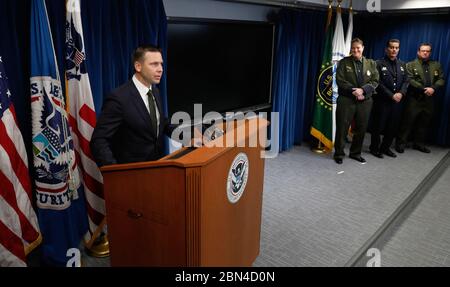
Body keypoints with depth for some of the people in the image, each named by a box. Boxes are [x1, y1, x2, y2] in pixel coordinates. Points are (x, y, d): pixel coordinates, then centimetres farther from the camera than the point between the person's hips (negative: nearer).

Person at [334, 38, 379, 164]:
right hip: (346, 100, -3)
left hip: (364, 101, 3)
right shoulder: (344, 62, 3)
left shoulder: (371, 63, 10)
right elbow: (340, 80, -6)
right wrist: (353, 91, -16)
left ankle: (355, 152, 23)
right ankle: (339, 153, 10)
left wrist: (363, 90, -15)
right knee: (342, 128, -2)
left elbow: (375, 81, 3)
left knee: (361, 128, 8)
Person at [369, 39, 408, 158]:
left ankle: (385, 148, 23)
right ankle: (374, 148, 17)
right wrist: (391, 95, -15)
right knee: (378, 126, 2)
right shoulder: (379, 64, -4)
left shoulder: (402, 65, 14)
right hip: (382, 101, -5)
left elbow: (405, 81, 10)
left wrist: (401, 93, -9)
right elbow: (378, 83, -11)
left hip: (397, 101, 5)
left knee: (393, 127, 9)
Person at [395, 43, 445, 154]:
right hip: (414, 99, -4)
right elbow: (410, 80, -11)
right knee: (408, 122, -4)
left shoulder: (436, 65, 14)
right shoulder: (410, 65, 1)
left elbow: (441, 79, 7)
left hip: (429, 100, 5)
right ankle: (400, 143, 2)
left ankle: (419, 143, 20)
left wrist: (433, 88, -13)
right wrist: (423, 89, -19)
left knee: (424, 123, 10)